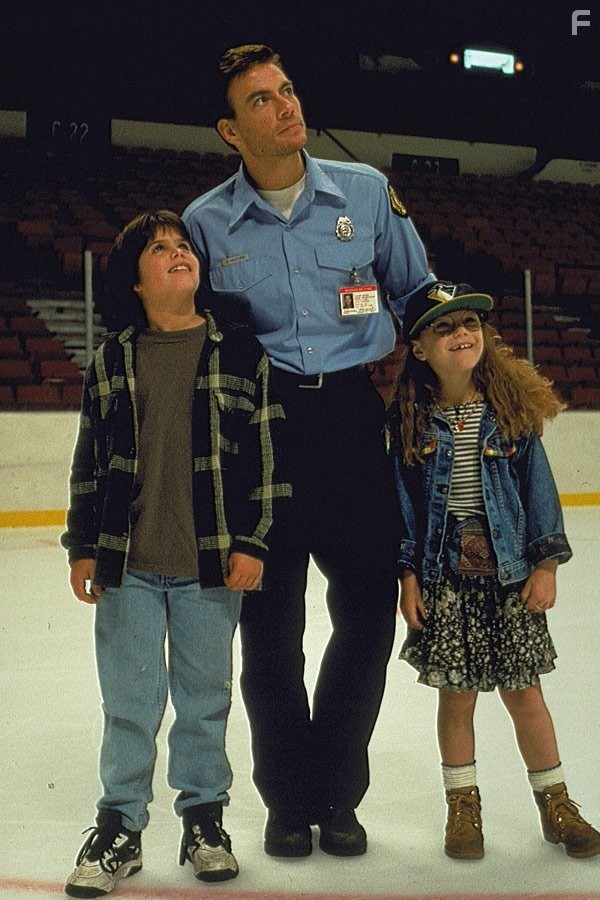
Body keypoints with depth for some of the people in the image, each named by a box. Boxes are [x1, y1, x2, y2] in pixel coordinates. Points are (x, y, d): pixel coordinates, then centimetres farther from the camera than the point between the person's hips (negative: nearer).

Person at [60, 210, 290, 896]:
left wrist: (253, 541, -4)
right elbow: (89, 459, 9)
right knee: (129, 698, 7)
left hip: (211, 562, -1)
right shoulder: (110, 362, 5)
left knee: (205, 695, 12)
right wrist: (82, 547, 7)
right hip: (126, 563, 1)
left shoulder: (242, 353, 1)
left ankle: (204, 817, 28)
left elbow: (267, 453, 0)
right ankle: (119, 826, 22)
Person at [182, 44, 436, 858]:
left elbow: (416, 295, 15)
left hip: (352, 416, 1)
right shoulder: (206, 224, 4)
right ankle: (289, 799, 24)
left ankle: (337, 793, 22)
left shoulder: (366, 192, 5)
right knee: (271, 623, 5)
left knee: (370, 607, 2)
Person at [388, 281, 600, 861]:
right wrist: (408, 573, -1)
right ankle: (463, 806, 26)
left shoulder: (512, 407, -1)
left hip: (511, 573, 0)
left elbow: (537, 485, 1)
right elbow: (403, 500, 2)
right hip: (445, 577, 0)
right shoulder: (410, 419, -2)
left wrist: (546, 563, -2)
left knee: (523, 692, 8)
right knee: (456, 694, 8)